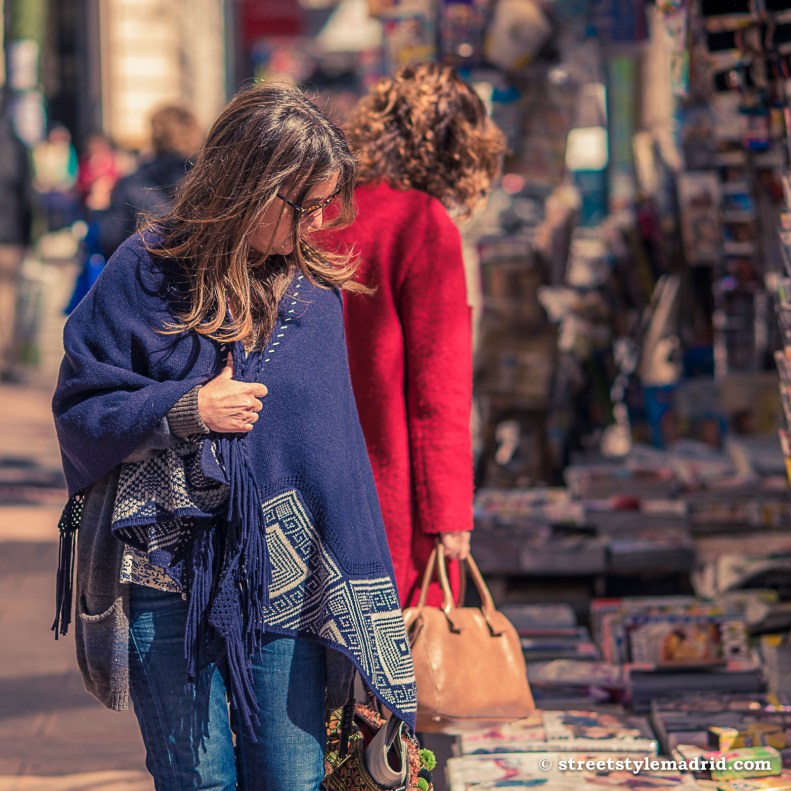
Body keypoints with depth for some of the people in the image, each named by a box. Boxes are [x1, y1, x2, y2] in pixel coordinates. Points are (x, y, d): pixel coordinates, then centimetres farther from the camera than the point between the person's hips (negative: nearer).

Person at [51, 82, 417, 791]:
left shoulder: (315, 288, 7)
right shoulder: (149, 273, -4)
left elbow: (333, 444, 10)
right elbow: (79, 411, -1)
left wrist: (359, 592, 6)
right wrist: (183, 412, -16)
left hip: (284, 579, 3)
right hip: (167, 579, -3)